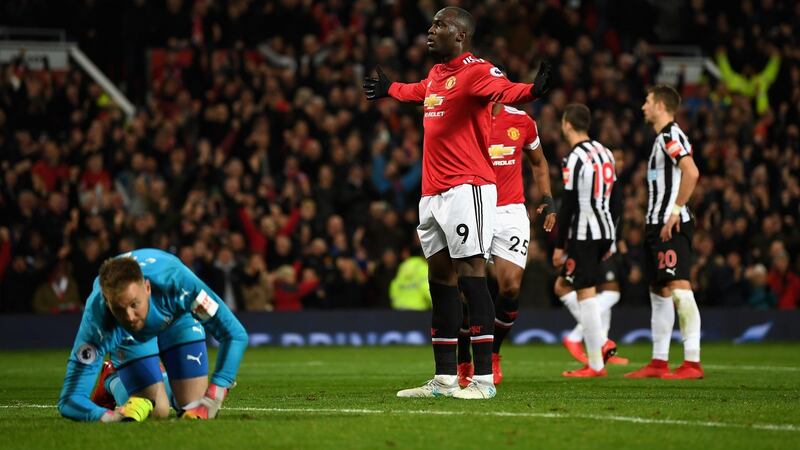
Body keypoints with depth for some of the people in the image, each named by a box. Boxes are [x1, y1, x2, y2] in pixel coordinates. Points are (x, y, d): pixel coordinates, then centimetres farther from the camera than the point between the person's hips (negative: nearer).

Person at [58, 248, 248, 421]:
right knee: (158, 411, -11)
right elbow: (69, 401, -41)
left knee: (193, 408, -7)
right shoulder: (96, 321, -44)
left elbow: (235, 335, -37)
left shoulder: (175, 281, -45)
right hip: (128, 336, -1)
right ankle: (112, 381, 18)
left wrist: (214, 396, -45)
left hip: (178, 317, 1)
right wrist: (109, 416, -61)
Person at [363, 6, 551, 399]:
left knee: (471, 274, -12)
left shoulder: (475, 71, -10)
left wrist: (532, 90, -53)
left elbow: (505, 90, -30)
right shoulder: (436, 73, 17)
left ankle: (484, 378, -11)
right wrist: (389, 89, 61)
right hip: (432, 191, 9)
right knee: (440, 278, 10)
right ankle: (444, 378, 16)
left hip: (466, 188, -9)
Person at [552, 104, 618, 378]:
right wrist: (610, 241, 22)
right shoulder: (604, 153, 12)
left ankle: (595, 365, -3)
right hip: (604, 232, 9)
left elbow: (568, 206, -16)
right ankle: (602, 343, 10)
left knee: (586, 294, -4)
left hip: (583, 234, -9)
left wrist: (560, 246, -10)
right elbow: (613, 199, 17)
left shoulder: (575, 159, -15)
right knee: (564, 285, 19)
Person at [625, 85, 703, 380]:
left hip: (672, 226, -11)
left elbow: (691, 173, -25)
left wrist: (676, 211, -23)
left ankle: (692, 362, -18)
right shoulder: (662, 138, 20)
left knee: (679, 288, -15)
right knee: (659, 292, 12)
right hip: (657, 224, 11)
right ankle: (659, 363, 16)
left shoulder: (671, 136, -11)